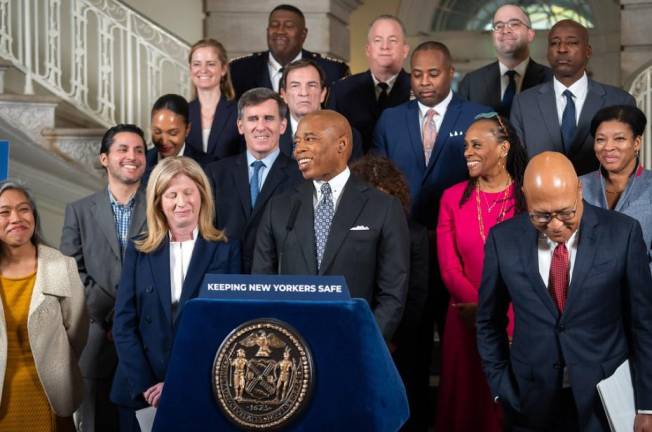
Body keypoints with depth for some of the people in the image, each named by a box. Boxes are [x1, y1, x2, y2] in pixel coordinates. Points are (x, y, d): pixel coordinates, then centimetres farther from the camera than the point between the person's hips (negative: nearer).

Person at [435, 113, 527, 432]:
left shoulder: (530, 197, -2)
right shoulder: (453, 198, 4)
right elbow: (449, 268, 0)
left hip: (519, 324, -2)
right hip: (467, 323, 2)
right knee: (466, 405, 10)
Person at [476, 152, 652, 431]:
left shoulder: (622, 233, -9)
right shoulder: (503, 239, -5)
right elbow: (489, 322, 7)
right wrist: (501, 390, 2)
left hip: (605, 399, -1)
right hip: (532, 402, 1)